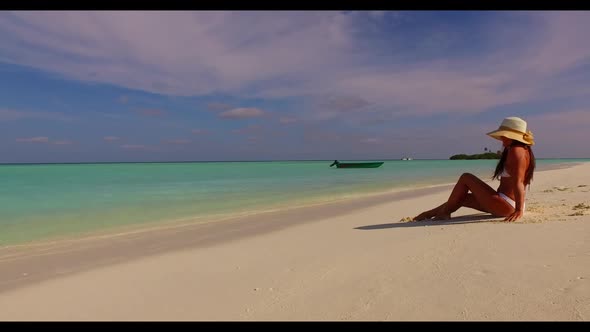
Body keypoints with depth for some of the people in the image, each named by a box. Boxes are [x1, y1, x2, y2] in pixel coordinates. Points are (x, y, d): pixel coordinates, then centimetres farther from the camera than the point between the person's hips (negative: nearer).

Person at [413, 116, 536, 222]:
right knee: (460, 197, 14)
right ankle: (428, 214, 19)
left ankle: (444, 212, 4)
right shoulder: (523, 150, 15)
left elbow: (518, 183, -27)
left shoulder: (516, 151, -17)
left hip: (505, 206, -11)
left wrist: (519, 210, -32)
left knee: (466, 178, -5)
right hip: (510, 205, 11)